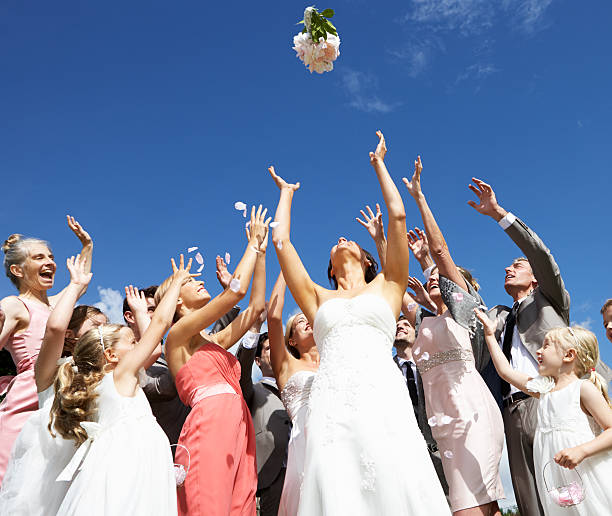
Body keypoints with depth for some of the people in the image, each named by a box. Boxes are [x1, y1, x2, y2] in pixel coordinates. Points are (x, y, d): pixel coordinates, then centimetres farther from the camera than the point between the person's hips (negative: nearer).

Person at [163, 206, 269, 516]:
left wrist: (261, 252, 25)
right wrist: (253, 243, 8)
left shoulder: (215, 341, 24)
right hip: (210, 423, -7)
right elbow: (236, 291, -5)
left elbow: (256, 305, 25)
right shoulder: (177, 336, 3)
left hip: (239, 429, 8)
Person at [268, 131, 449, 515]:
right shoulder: (319, 297, 24)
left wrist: (379, 164, 30)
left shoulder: (386, 287, 22)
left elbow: (398, 215, 17)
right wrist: (287, 192, 38)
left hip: (383, 396, -1)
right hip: (330, 401, 1)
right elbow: (281, 239, 22)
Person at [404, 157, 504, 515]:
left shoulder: (462, 306, 8)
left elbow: (439, 248, 2)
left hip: (470, 408, -7)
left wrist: (419, 196, 3)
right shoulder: (426, 322, 23)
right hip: (444, 418, 7)